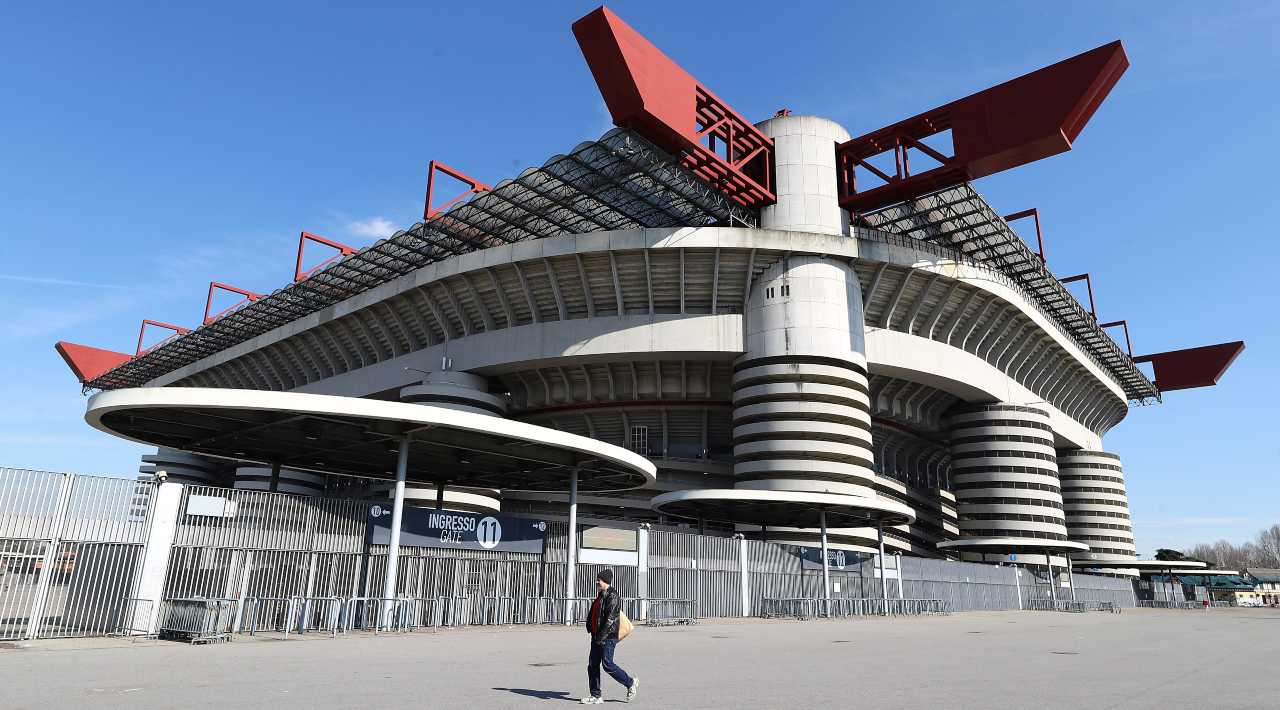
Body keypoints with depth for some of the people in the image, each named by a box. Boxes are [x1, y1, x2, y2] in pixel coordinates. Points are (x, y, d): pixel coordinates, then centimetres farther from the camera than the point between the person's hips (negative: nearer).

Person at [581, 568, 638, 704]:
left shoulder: (613, 596, -14)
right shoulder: (600, 596, 16)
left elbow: (610, 618, -21)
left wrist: (601, 637, -22)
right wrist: (591, 629, 14)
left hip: (608, 638, -10)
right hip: (597, 637, 10)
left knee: (607, 665, -7)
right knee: (592, 665, 7)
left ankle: (631, 683, 12)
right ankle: (595, 696, 15)